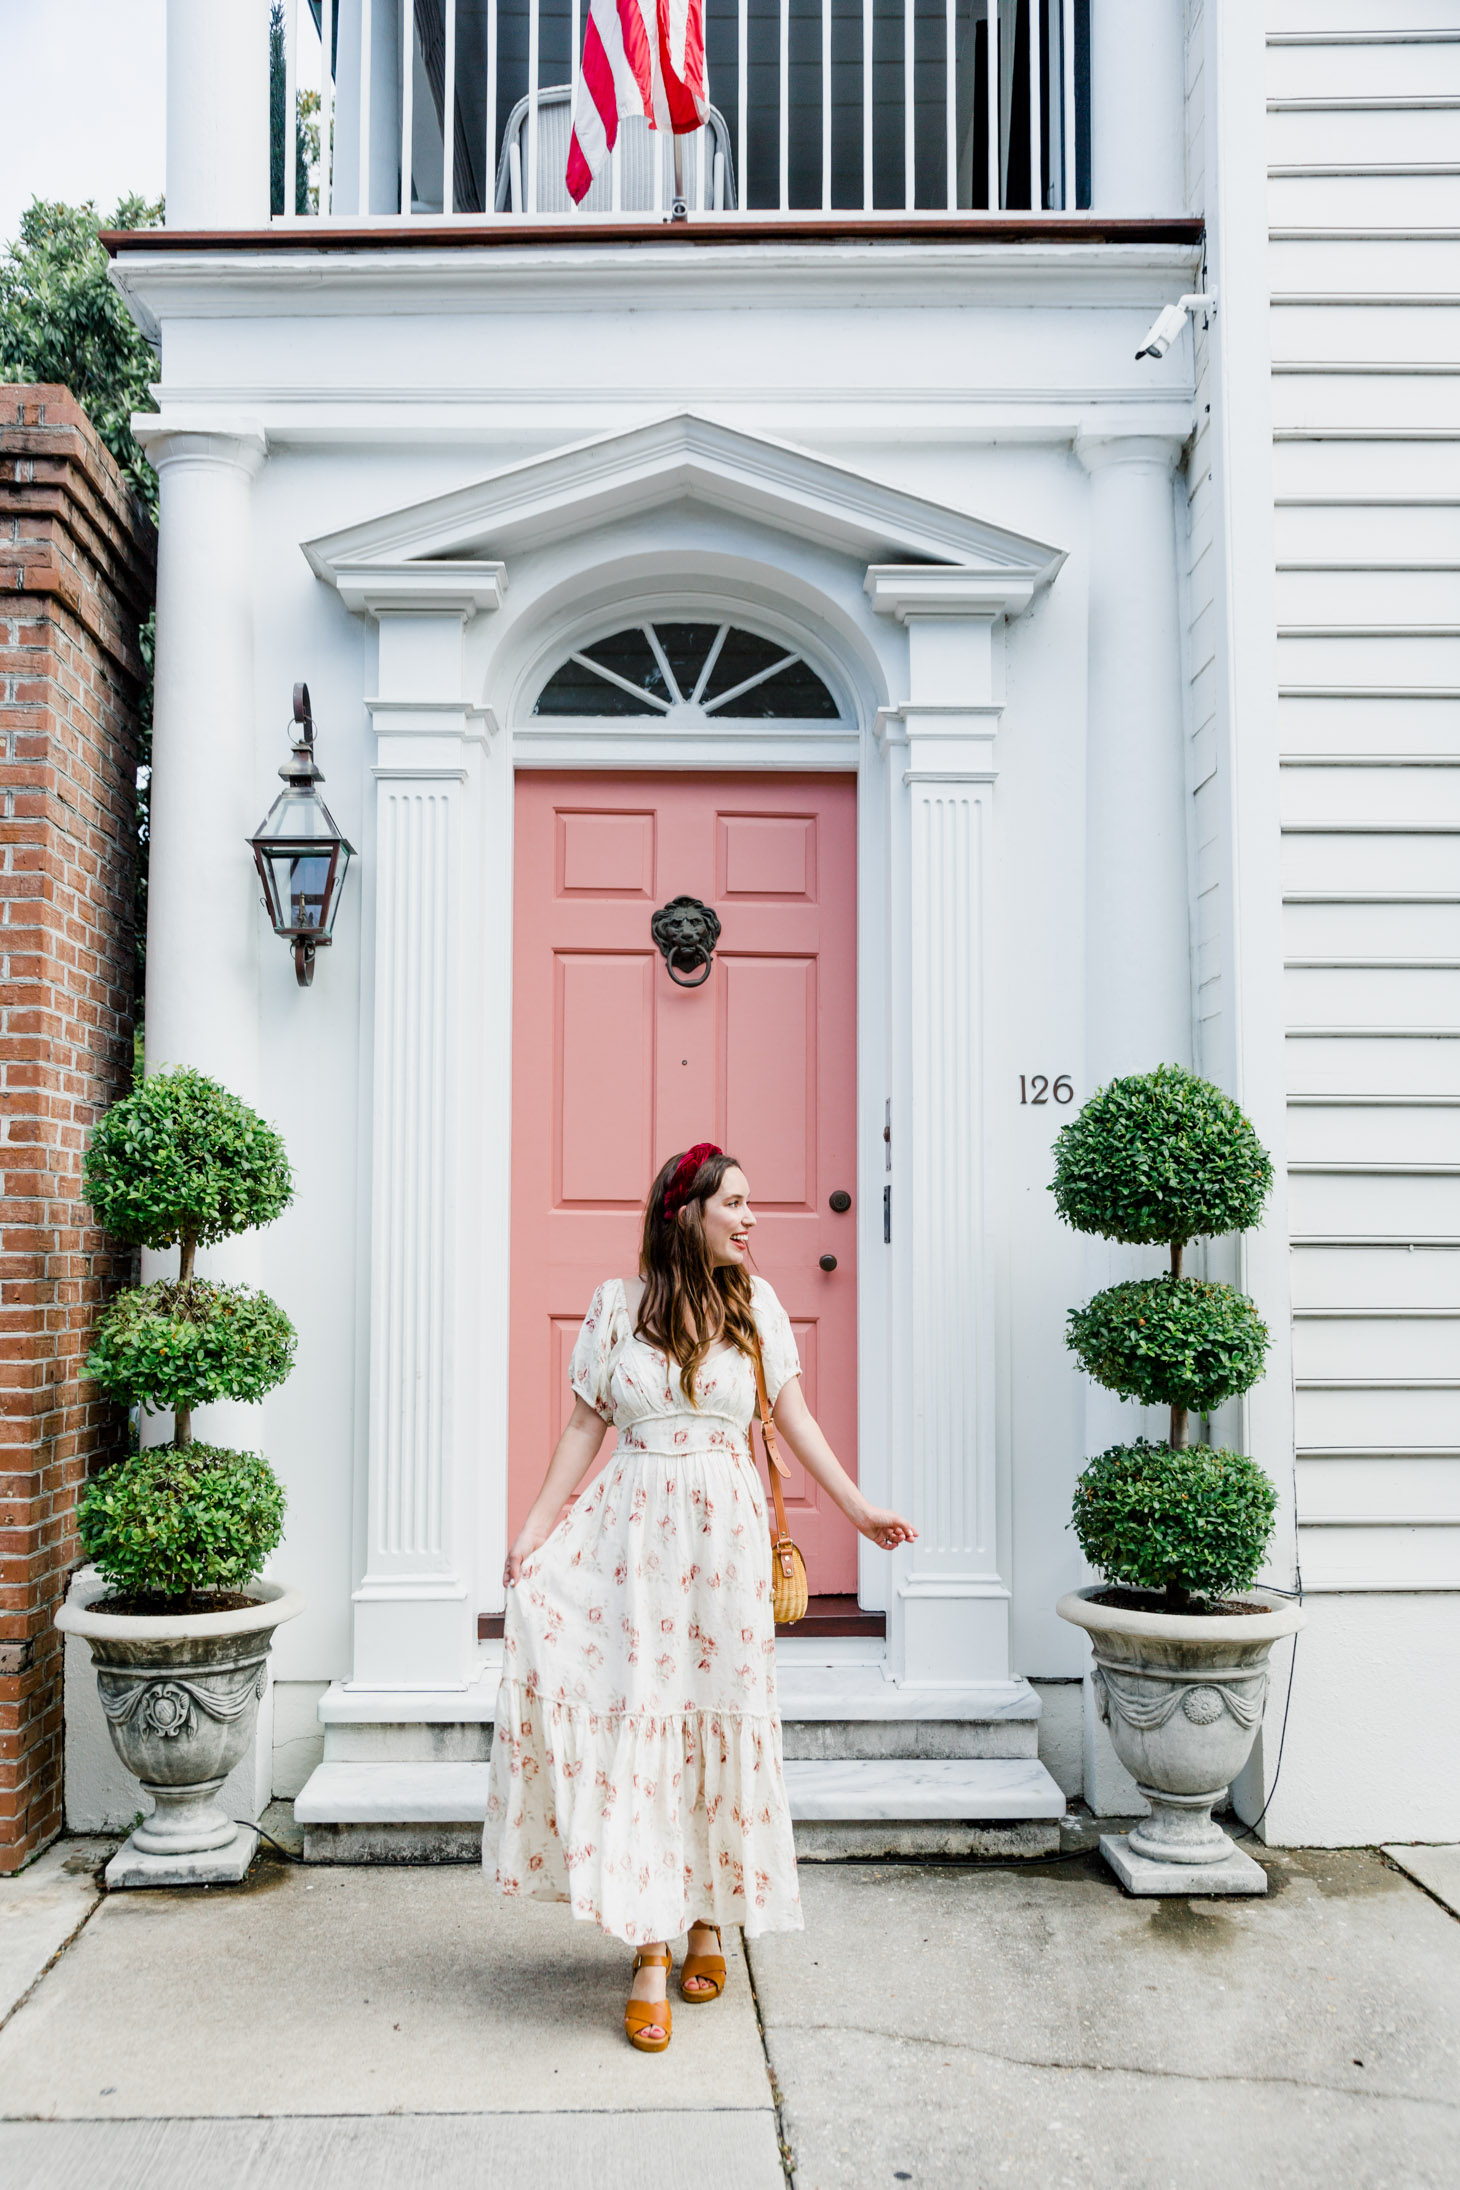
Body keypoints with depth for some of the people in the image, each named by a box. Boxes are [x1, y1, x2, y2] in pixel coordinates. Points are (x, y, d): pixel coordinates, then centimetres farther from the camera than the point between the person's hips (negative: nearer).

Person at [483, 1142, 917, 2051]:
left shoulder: (756, 1304, 5)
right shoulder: (619, 1304, 2)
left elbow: (796, 1418, 7)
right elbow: (585, 1428, 4)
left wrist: (861, 1509, 0)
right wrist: (534, 1530, -1)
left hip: (726, 1534, 1)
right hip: (636, 1532, -1)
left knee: (721, 1721, 7)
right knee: (638, 1725, -4)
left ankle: (711, 1920, 25)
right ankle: (652, 1949, 3)